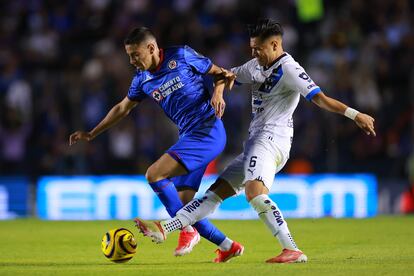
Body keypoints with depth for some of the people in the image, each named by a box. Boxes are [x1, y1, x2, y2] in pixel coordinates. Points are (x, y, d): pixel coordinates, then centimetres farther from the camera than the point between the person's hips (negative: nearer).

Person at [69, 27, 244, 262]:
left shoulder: (182, 56, -7)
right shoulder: (143, 79, 11)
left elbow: (217, 73, 3)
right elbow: (123, 108, 24)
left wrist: (224, 77, -20)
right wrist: (91, 134, 25)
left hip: (208, 130, -7)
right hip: (189, 136, 7)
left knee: (155, 174, -19)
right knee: (182, 205, 1)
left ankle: (188, 231, -10)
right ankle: (228, 246, 14)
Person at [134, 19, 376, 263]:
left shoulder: (288, 69, -11)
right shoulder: (256, 66, 16)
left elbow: (320, 98, -18)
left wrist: (355, 115, -27)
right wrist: (218, 92, 3)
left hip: (272, 140, -9)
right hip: (257, 143, 9)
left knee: (255, 192, -30)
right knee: (217, 190, 6)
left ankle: (293, 251, -36)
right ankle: (165, 229, 5)